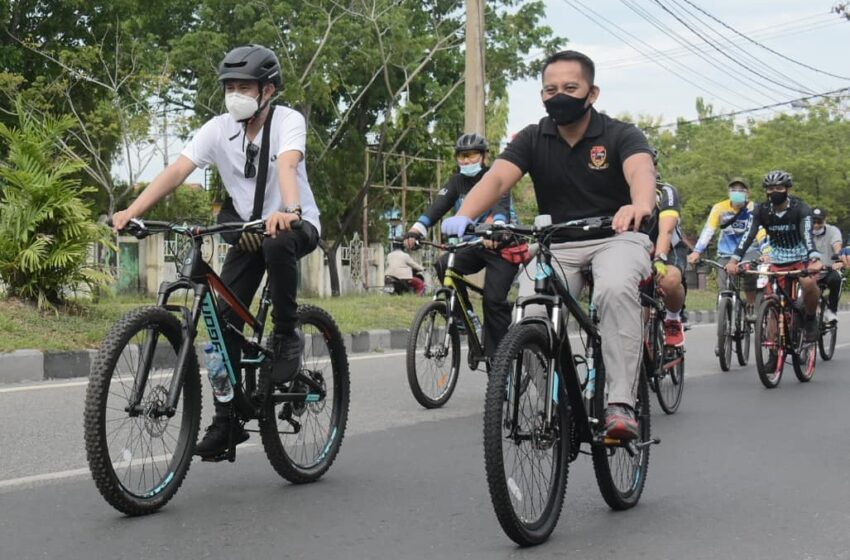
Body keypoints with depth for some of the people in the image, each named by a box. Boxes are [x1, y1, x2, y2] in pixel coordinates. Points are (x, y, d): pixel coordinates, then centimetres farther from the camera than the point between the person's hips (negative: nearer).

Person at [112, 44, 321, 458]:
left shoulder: (288, 121, -18)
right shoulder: (219, 128, -8)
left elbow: (287, 165, -38)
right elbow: (177, 170, -19)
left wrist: (288, 211, -58)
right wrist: (131, 211, -33)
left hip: (294, 225, -4)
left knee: (277, 245, -39)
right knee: (224, 317, -7)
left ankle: (287, 336, -16)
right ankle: (228, 420, 2)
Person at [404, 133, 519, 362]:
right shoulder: (457, 182, 3)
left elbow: (501, 206, -30)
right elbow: (437, 207, -12)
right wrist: (416, 230, -31)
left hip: (501, 246, -5)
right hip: (472, 245, 5)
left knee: (494, 300, -17)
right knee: (443, 266, -21)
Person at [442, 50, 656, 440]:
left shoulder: (620, 135, -9)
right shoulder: (532, 140, -1)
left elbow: (641, 170, -31)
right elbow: (497, 178, -17)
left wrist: (640, 206, -57)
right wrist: (463, 217, -39)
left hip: (616, 238, -3)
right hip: (556, 246, 3)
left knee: (616, 290, -35)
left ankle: (621, 403, -32)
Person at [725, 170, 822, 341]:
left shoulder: (800, 209, -18)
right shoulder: (761, 211, -11)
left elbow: (808, 234, -33)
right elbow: (748, 235, -22)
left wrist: (815, 260, -52)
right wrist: (734, 260, -38)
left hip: (802, 258, -3)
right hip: (778, 261, 3)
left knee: (809, 283, -30)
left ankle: (811, 319, -6)